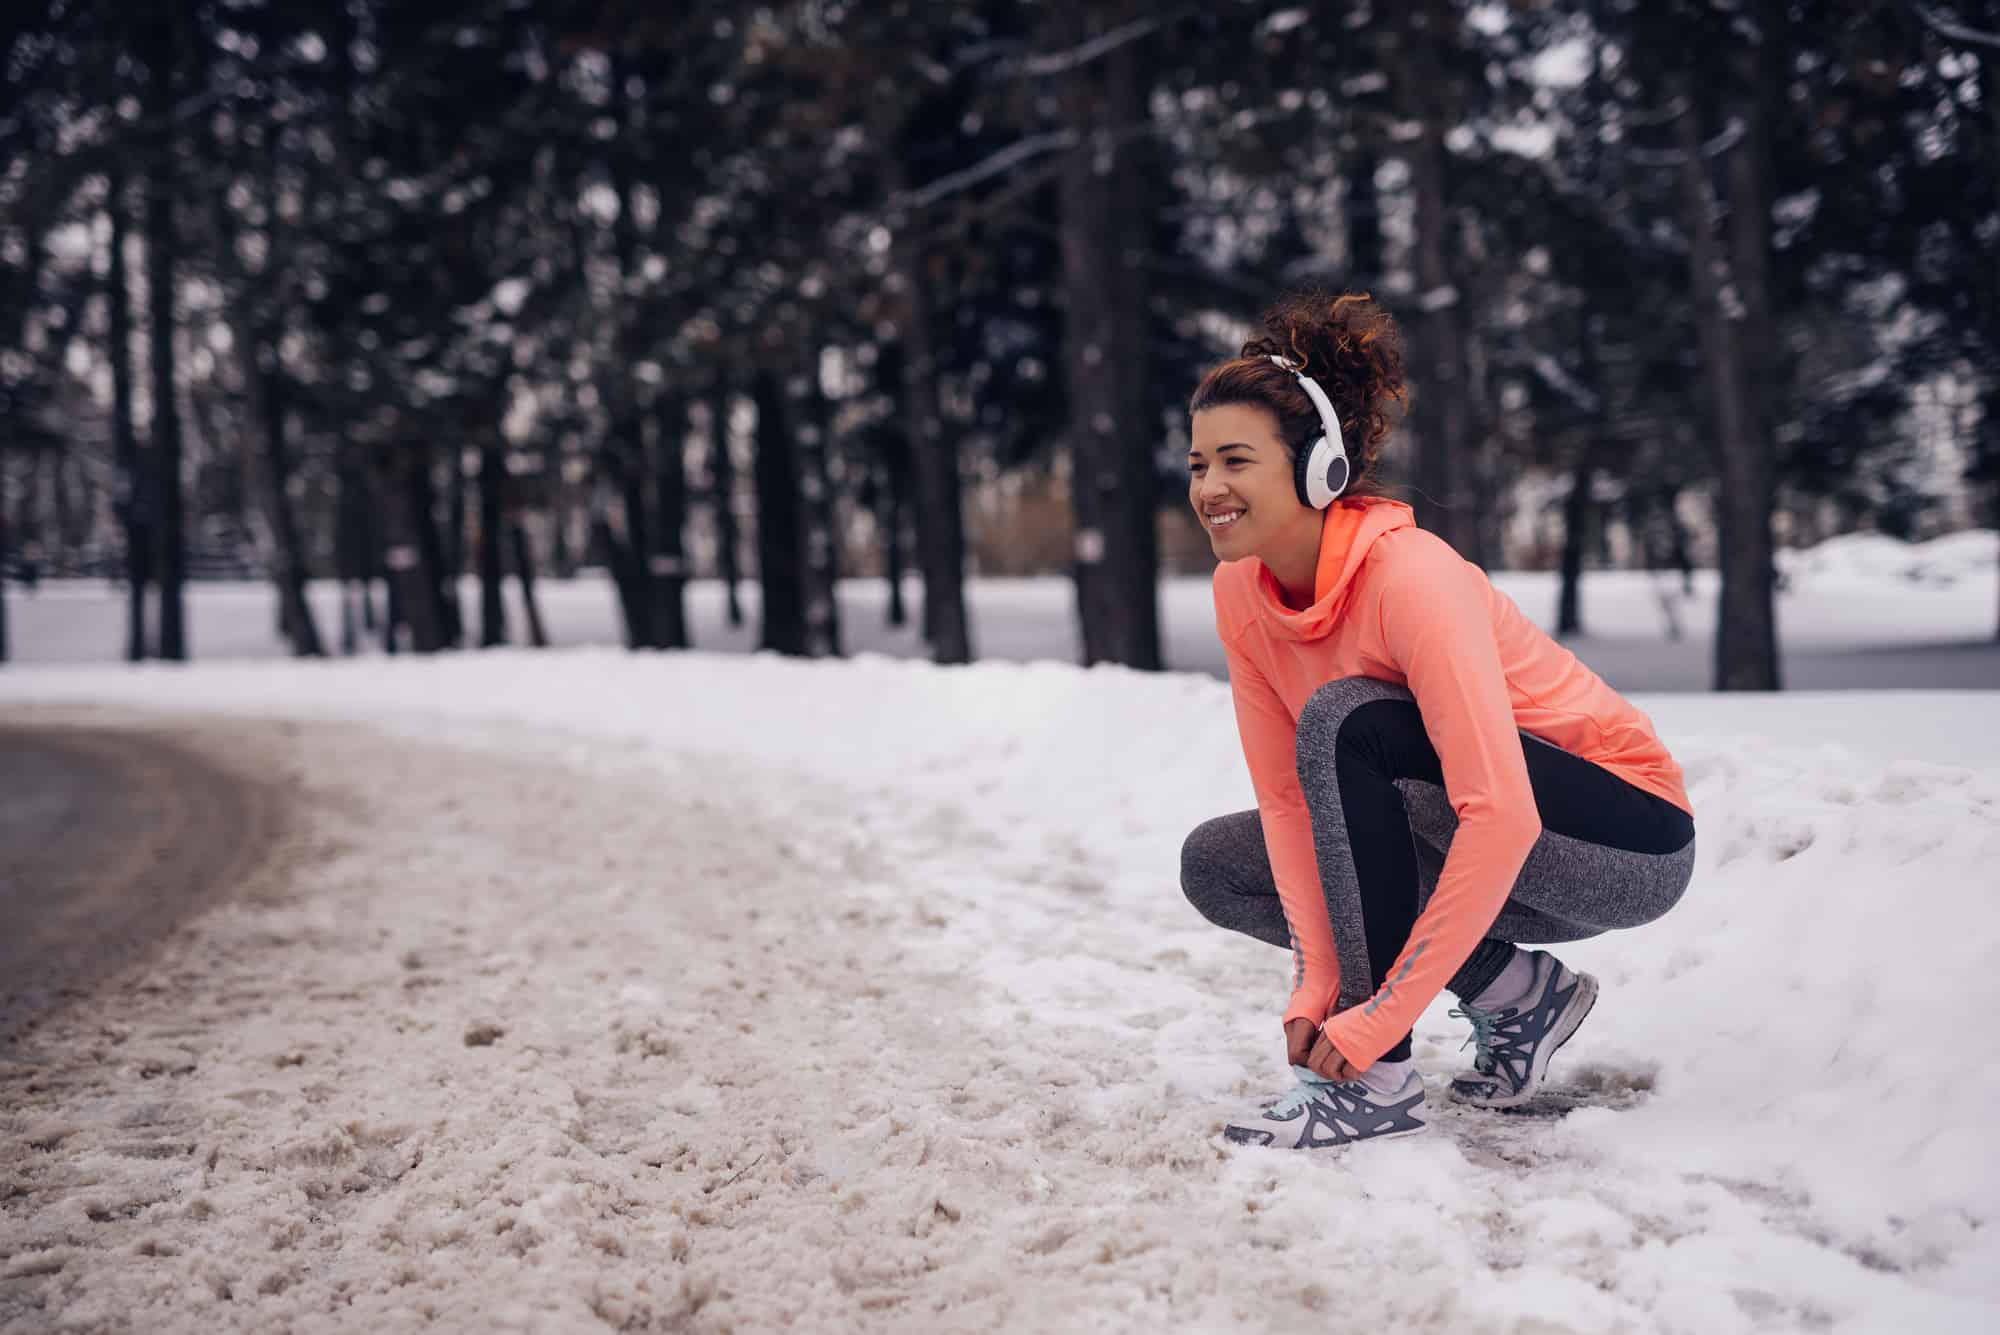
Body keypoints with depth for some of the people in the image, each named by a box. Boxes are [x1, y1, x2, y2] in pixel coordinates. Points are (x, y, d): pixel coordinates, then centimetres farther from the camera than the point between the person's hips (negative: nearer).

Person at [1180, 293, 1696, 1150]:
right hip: (1493, 860, 8)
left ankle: (1377, 1081, -23)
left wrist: (1376, 1021, -33)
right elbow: (1284, 795, -5)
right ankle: (1516, 991, 3)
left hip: (1630, 844, -8)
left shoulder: (1411, 579, -28)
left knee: (1345, 721, -29)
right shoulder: (1240, 594, -7)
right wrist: (1316, 984, -17)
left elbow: (1503, 818, -34)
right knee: (1216, 865, -2)